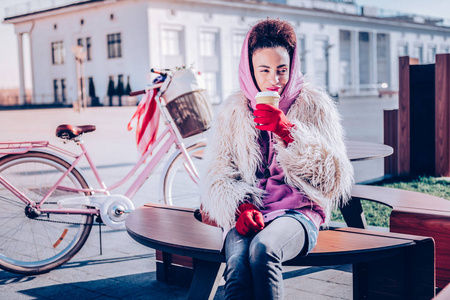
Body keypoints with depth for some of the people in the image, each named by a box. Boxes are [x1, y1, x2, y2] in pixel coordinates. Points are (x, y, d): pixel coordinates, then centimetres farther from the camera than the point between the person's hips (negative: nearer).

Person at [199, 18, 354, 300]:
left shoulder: (313, 104, 5)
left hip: (298, 211, -1)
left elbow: (334, 177, -4)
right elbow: (218, 175, 7)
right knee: (238, 265, -32)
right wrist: (240, 207, -14)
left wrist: (287, 131, -15)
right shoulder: (233, 111, 10)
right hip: (247, 215, 2)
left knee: (263, 248, -35)